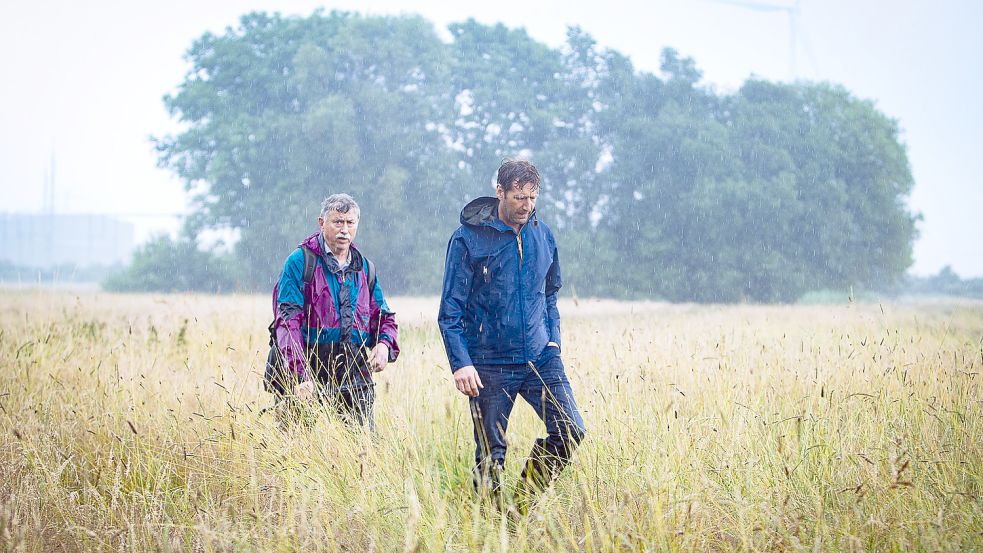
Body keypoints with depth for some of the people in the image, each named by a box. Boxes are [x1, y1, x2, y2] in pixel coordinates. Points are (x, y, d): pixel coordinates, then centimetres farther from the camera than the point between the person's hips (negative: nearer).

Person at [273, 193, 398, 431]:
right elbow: (287, 322, -10)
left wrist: (385, 344, -1)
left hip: (355, 374, 4)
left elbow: (384, 317, 24)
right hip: (311, 375, -4)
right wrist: (300, 375, -22)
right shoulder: (299, 262, -2)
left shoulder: (364, 268, 16)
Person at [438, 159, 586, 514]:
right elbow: (450, 311, -7)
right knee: (490, 454, 1)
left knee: (571, 431, -8)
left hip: (540, 358, 4)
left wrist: (553, 338, 10)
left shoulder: (542, 235, 8)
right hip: (490, 365, -4)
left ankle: (525, 498, 11)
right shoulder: (469, 239, -7)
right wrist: (461, 363, -16)